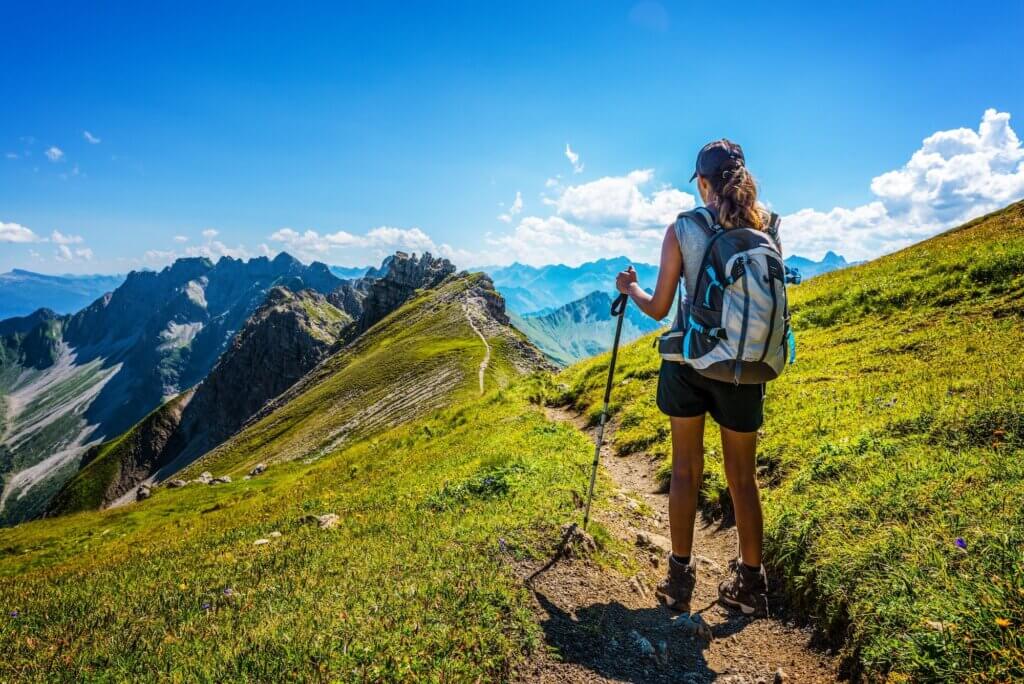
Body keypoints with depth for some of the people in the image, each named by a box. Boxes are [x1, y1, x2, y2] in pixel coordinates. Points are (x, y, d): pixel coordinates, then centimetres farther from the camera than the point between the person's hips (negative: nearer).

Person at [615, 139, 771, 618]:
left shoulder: (682, 229, -6)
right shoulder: (765, 230, 0)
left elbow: (659, 309, -4)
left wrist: (630, 288, 16)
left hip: (689, 359, -2)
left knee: (686, 470, 11)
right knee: (742, 476, 14)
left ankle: (679, 579, 19)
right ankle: (751, 583, 25)